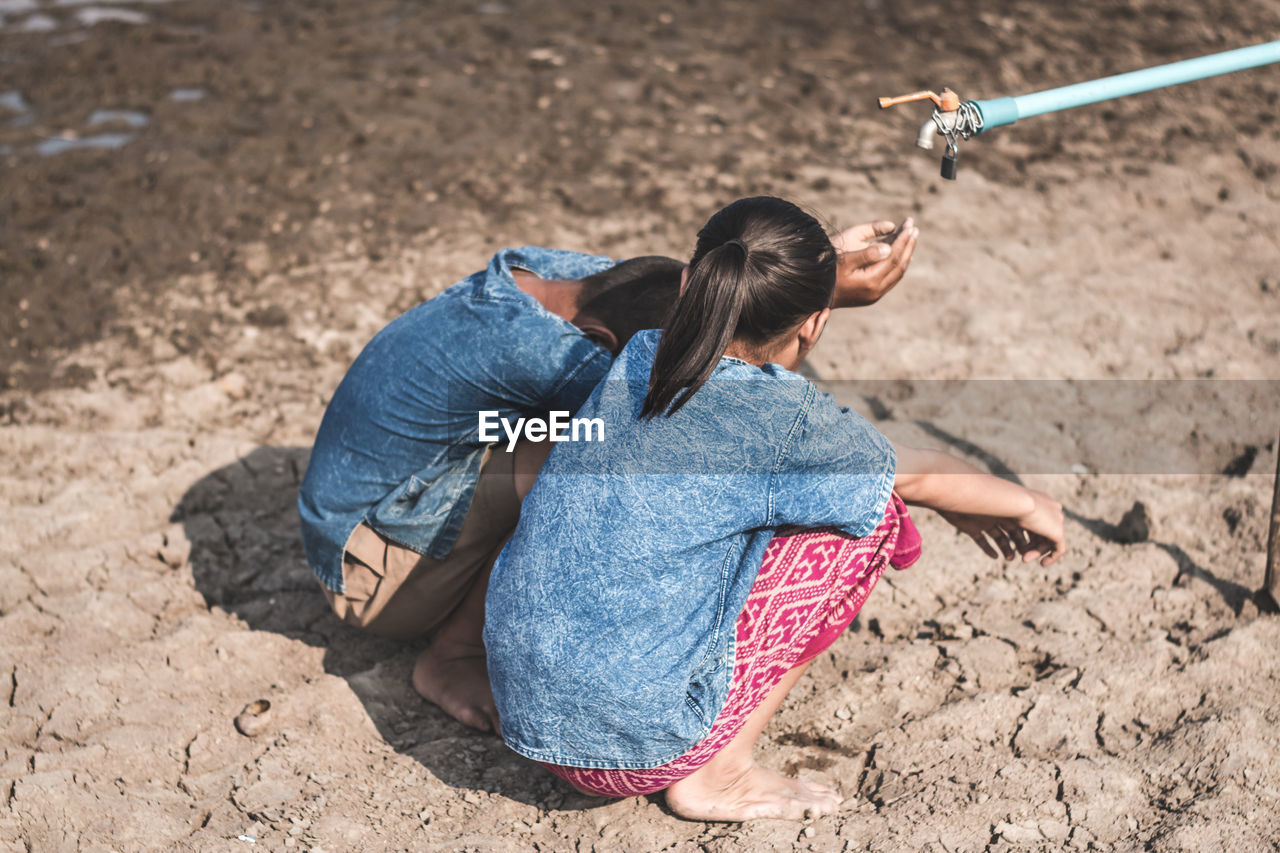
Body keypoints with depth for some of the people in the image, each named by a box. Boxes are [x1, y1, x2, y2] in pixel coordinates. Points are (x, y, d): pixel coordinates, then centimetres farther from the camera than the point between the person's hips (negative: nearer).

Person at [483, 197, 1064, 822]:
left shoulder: (634, 360, 2)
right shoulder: (785, 417, -16)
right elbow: (915, 476, 4)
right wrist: (1027, 504, 24)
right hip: (632, 751, -7)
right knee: (875, 516, 0)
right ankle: (718, 773, 4)